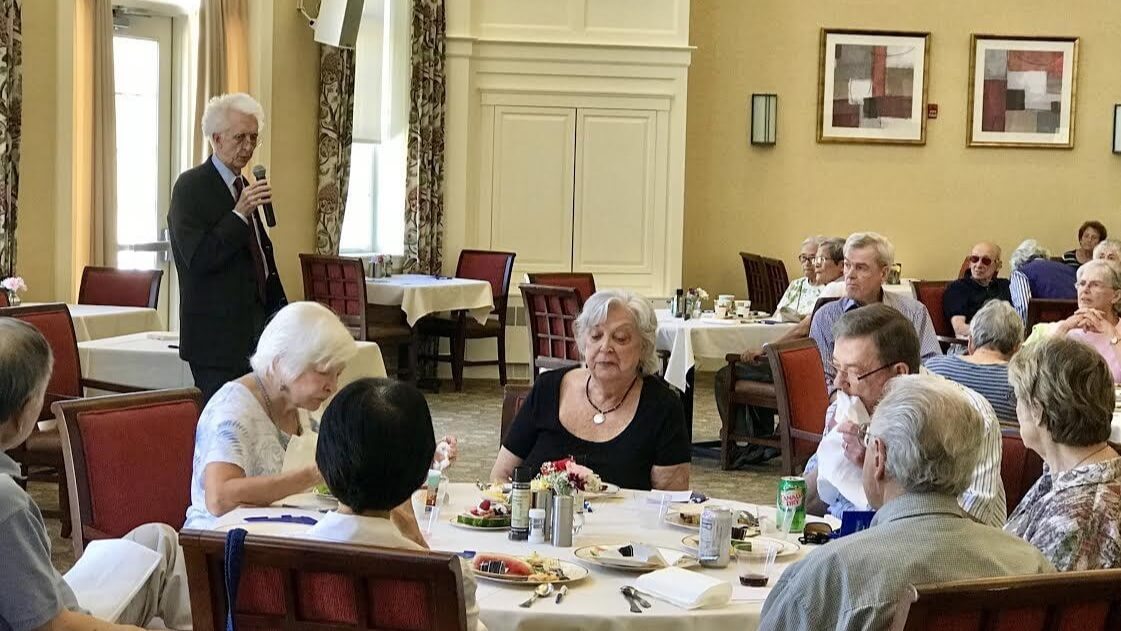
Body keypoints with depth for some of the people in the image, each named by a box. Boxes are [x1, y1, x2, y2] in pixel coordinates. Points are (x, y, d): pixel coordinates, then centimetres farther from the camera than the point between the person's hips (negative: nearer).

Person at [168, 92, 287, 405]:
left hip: (253, 330, 7)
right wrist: (240, 213, -23)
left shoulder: (244, 188, 16)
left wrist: (279, 313, 16)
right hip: (217, 336, -7)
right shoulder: (191, 186, -8)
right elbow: (197, 259, -17)